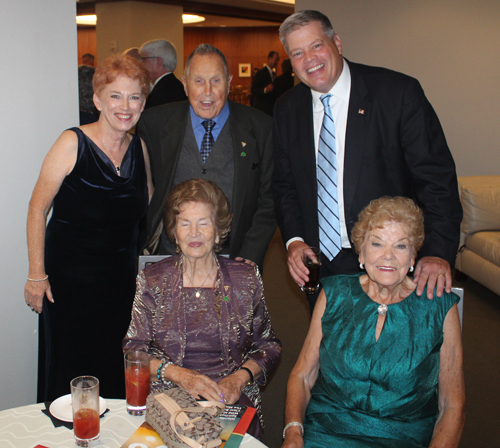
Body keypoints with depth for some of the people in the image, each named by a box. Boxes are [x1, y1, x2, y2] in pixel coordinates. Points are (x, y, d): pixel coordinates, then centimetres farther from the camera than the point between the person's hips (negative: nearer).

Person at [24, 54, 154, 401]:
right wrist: (37, 275, -10)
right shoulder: (73, 144, -13)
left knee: (116, 376, 15)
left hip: (122, 279, 5)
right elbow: (38, 208, -9)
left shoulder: (139, 147, 2)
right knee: (70, 376, 8)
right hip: (71, 280, -4)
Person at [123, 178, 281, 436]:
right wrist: (179, 374, -13)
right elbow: (133, 350, 3)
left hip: (232, 401, 0)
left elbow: (268, 346, 11)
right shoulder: (152, 280, 5)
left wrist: (240, 377, -7)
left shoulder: (246, 279, 6)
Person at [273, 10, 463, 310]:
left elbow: (436, 176, -13)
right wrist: (294, 239, -6)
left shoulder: (398, 92, -11)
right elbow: (284, 183, 10)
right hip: (318, 262, 4)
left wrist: (439, 251, -23)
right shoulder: (287, 109, 3)